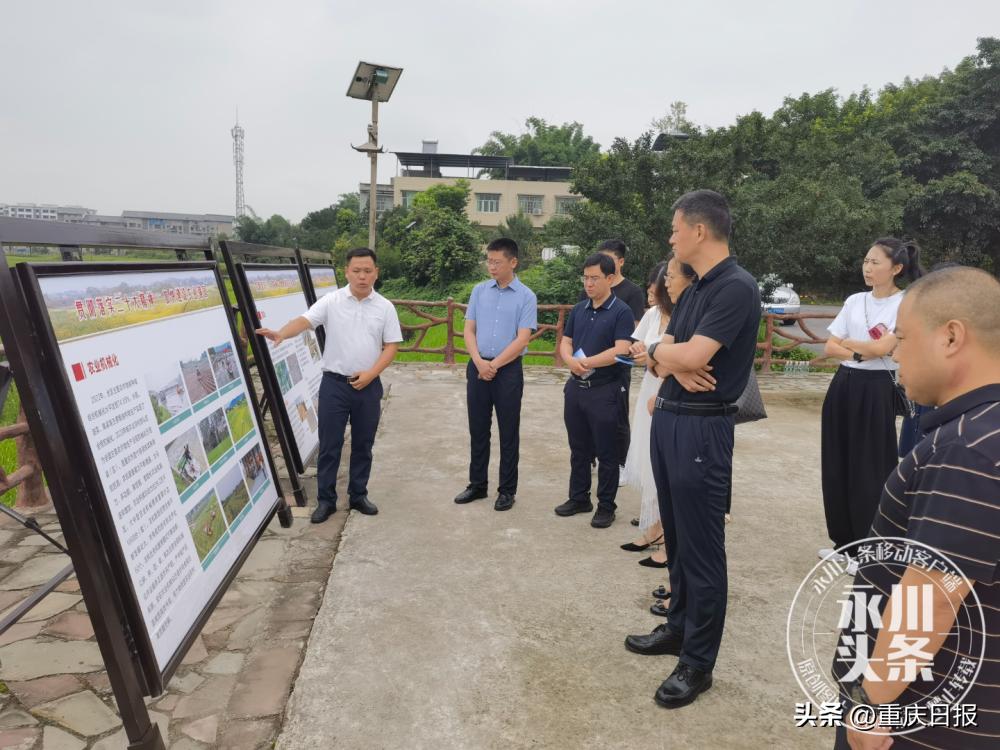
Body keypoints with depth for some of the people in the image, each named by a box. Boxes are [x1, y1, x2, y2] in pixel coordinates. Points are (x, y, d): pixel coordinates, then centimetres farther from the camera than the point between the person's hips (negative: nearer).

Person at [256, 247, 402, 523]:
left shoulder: (385, 307, 2)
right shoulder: (331, 301, -3)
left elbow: (391, 345, 2)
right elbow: (304, 321, -16)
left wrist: (370, 374, -10)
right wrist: (281, 334, -37)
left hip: (368, 386, 2)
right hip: (334, 383, -1)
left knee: (363, 445, 12)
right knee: (329, 445, 3)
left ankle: (358, 495, 26)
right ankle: (326, 500, 14)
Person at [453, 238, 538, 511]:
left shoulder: (526, 297, -5)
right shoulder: (479, 291, 6)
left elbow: (522, 339, -10)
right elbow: (469, 330, 5)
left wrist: (494, 365, -12)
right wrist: (479, 362, -10)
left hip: (508, 371, -3)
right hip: (477, 368, 3)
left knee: (508, 433, 6)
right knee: (478, 430, 12)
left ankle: (507, 490, 17)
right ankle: (477, 484, 26)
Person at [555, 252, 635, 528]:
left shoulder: (621, 312, -10)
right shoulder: (578, 310, 10)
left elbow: (620, 351, -19)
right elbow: (565, 343, 9)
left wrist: (586, 362, -18)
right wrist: (571, 360, -13)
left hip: (604, 391, -6)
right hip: (575, 388, 6)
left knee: (606, 452, 4)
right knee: (578, 449, 16)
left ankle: (606, 506, 16)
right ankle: (579, 498, 29)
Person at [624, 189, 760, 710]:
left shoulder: (736, 288, -15)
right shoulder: (694, 289, 14)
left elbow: (692, 355, -24)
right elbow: (658, 353, 12)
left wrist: (660, 349, -3)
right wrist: (670, 361, -11)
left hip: (701, 428, -9)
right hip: (667, 418, 9)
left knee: (701, 546, 2)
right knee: (675, 537, 19)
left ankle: (698, 661, 15)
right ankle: (678, 626, 36)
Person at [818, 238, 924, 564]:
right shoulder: (854, 301, 9)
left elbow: (881, 348, -17)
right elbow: (830, 347, 7)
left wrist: (845, 342, -1)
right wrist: (857, 354, -11)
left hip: (876, 389, -6)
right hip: (843, 385, 6)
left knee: (869, 468, 0)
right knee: (837, 464, 9)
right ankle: (845, 541, 23)